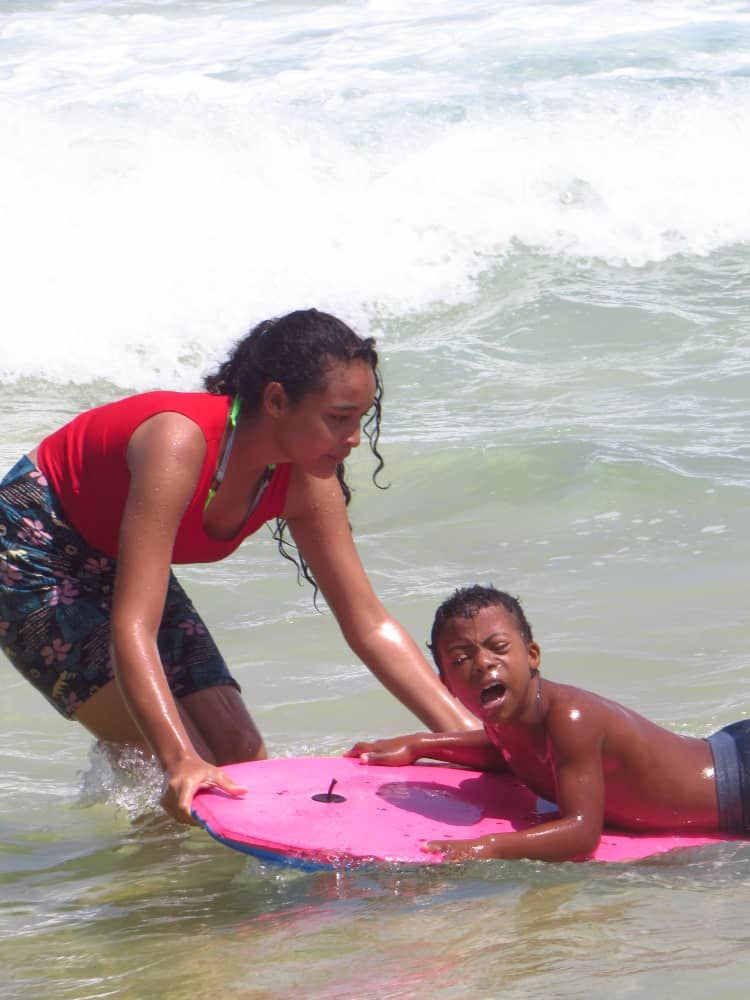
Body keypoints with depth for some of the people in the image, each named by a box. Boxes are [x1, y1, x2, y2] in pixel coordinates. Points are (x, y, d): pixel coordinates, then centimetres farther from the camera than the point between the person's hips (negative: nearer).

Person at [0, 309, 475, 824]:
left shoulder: (305, 483, -14)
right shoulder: (179, 443, -37)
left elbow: (370, 625, -7)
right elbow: (133, 627, -43)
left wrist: (469, 735, -16)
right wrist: (179, 760, -54)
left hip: (114, 567, 8)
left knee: (241, 752, -2)